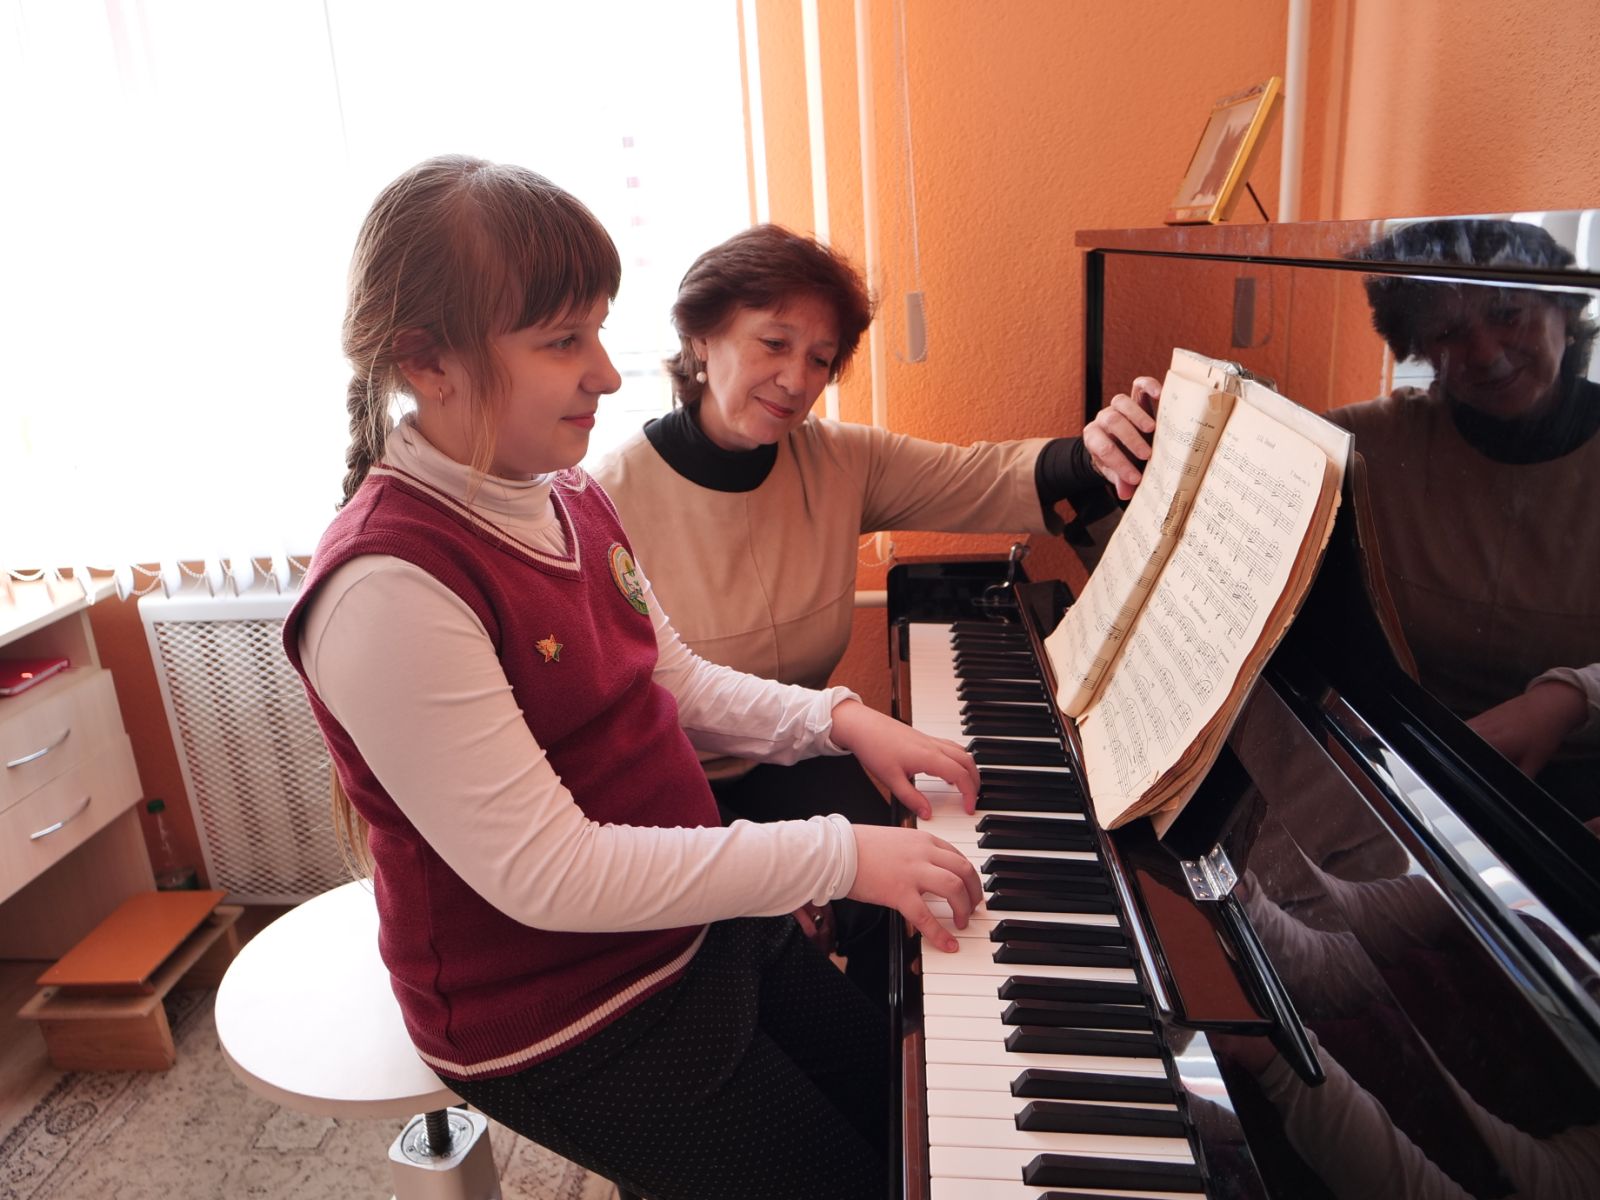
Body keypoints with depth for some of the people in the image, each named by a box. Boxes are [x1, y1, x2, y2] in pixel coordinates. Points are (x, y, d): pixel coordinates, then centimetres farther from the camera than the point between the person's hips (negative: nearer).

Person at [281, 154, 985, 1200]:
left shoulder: (567, 496, -1)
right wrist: (838, 857, -28)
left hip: (698, 921, 8)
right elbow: (549, 876, -30)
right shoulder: (389, 585, -29)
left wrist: (839, 720, -6)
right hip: (556, 1022, -7)